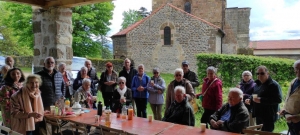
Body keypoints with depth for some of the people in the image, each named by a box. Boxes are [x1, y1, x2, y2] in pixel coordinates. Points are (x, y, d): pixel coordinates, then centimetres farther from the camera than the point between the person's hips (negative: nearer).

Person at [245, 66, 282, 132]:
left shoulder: (274, 85, -14)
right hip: (259, 115, 8)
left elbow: (278, 99, -24)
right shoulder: (258, 84, 13)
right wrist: (250, 99, 4)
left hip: (268, 116, -8)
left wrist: (261, 100, -28)